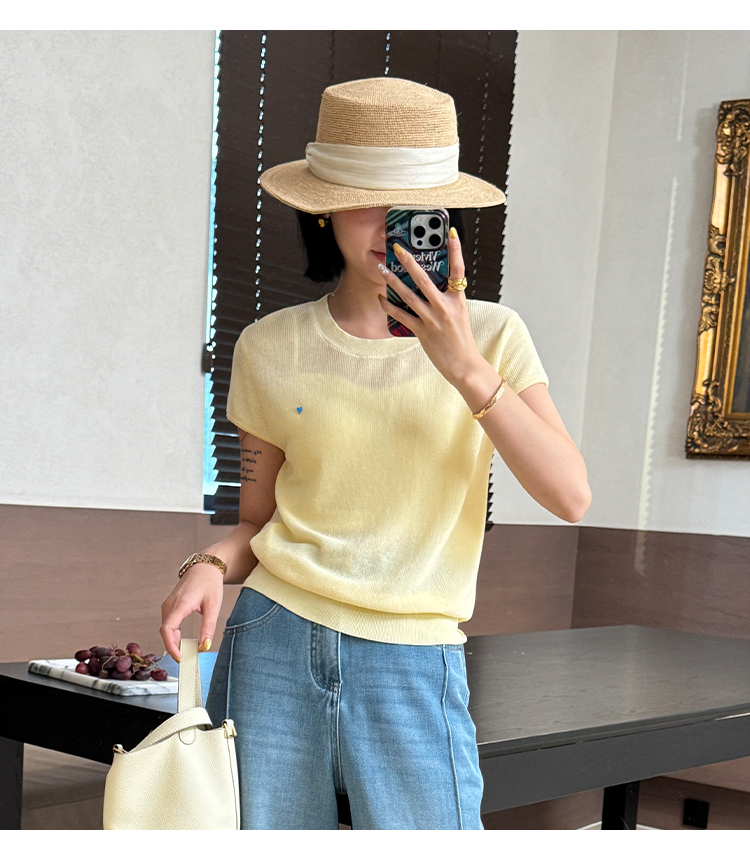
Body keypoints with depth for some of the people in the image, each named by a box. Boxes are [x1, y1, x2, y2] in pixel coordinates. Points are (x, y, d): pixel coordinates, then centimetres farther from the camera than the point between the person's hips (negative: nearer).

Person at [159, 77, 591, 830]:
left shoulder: (492, 336, 0)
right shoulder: (271, 349, 3)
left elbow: (570, 498, -10)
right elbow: (257, 521, 10)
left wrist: (467, 371, -19)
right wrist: (210, 566, -11)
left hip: (414, 661, -1)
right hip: (273, 645, 1)